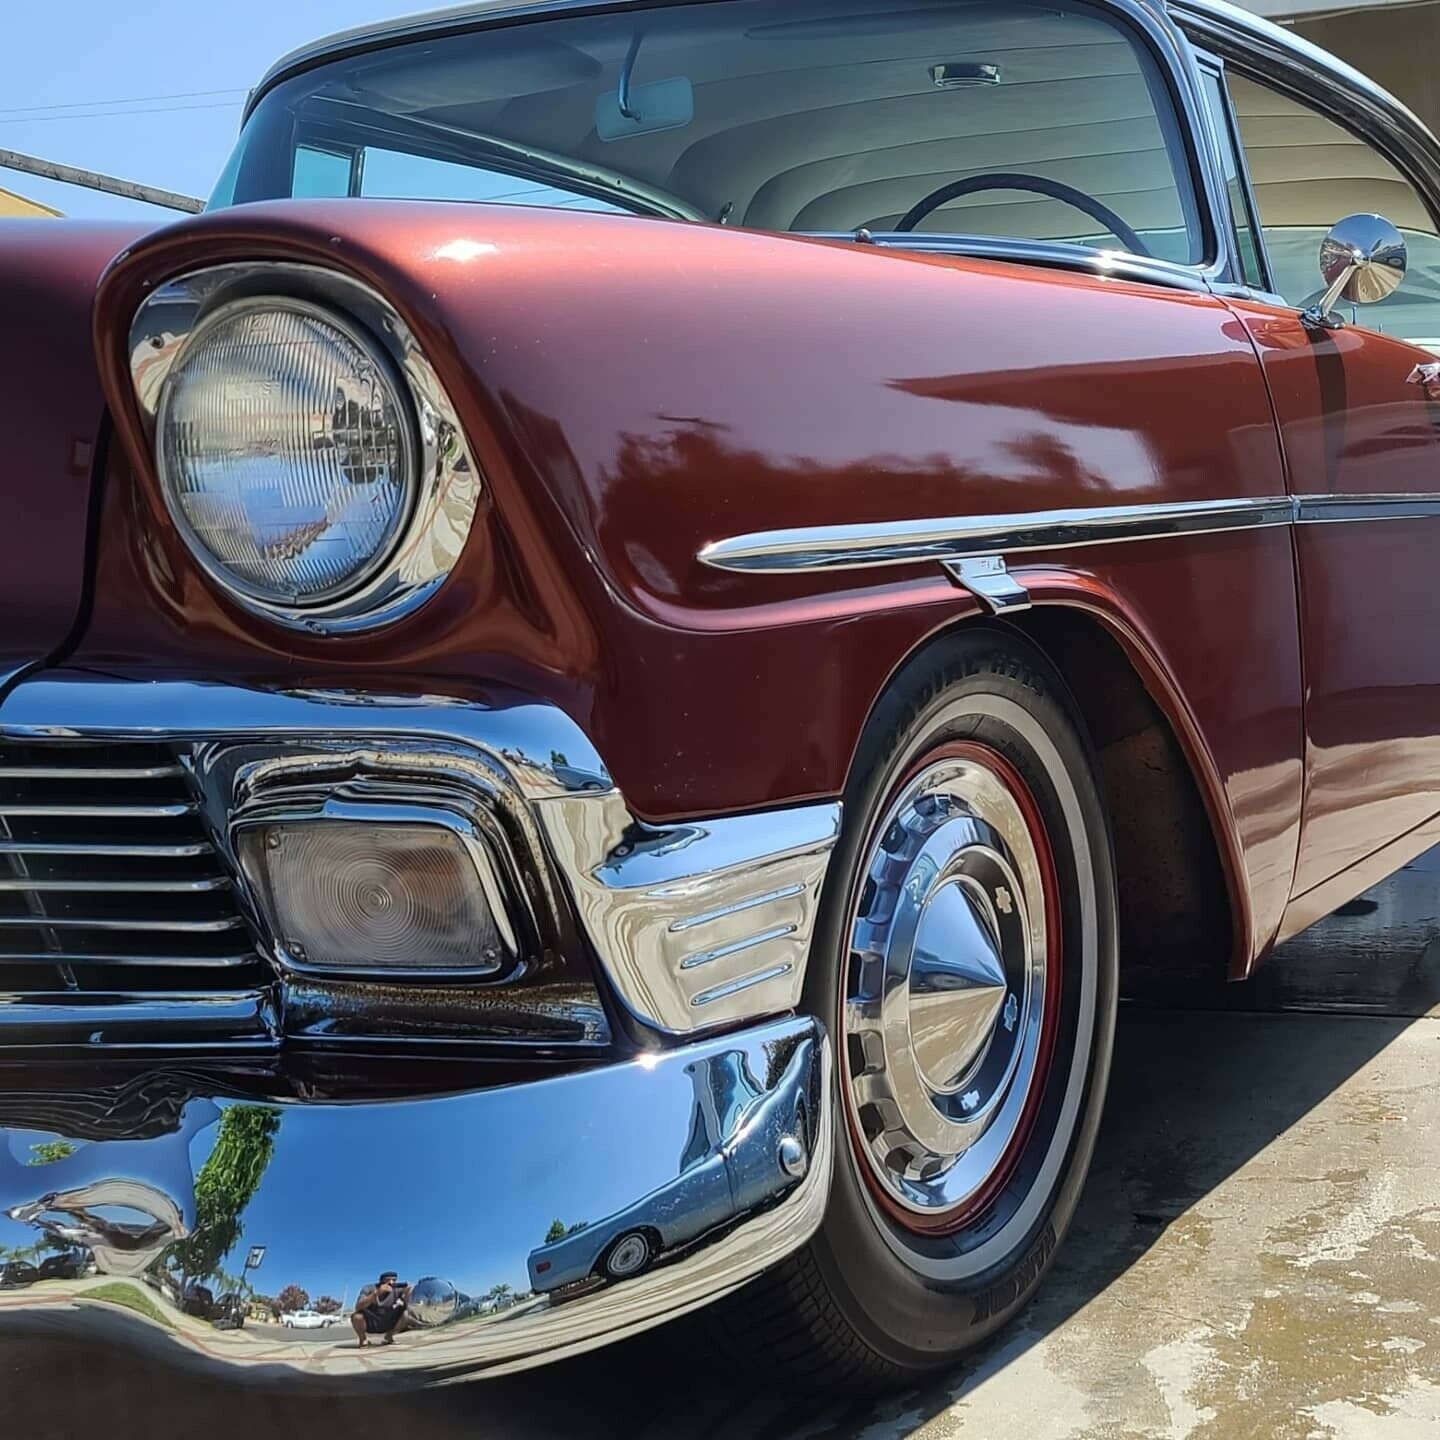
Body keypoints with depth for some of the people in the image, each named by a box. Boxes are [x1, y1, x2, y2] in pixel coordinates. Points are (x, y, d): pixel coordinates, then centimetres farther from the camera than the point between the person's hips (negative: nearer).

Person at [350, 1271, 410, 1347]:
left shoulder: (396, 1289, -11)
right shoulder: (368, 1289, -17)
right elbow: (358, 1307, -31)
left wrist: (406, 1293, -41)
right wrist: (377, 1293, -40)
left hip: (387, 1325, 3)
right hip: (369, 1324, -3)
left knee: (405, 1313, -21)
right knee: (357, 1316, -34)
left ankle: (389, 1337, 4)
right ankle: (363, 1339, -2)